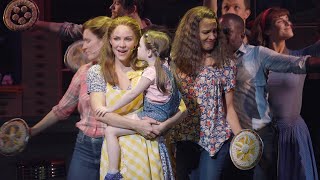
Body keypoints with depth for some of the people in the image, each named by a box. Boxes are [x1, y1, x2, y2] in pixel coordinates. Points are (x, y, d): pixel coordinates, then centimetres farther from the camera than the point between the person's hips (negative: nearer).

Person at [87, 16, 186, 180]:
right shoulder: (97, 72, 2)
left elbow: (180, 108, 1)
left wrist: (163, 127, -16)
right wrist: (137, 125, -18)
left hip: (147, 149, 0)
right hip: (115, 150, 0)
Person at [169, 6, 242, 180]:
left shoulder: (225, 66, 0)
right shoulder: (177, 62, 0)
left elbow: (229, 107, 0)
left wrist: (240, 136, -12)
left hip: (216, 139, -1)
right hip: (184, 138, 1)